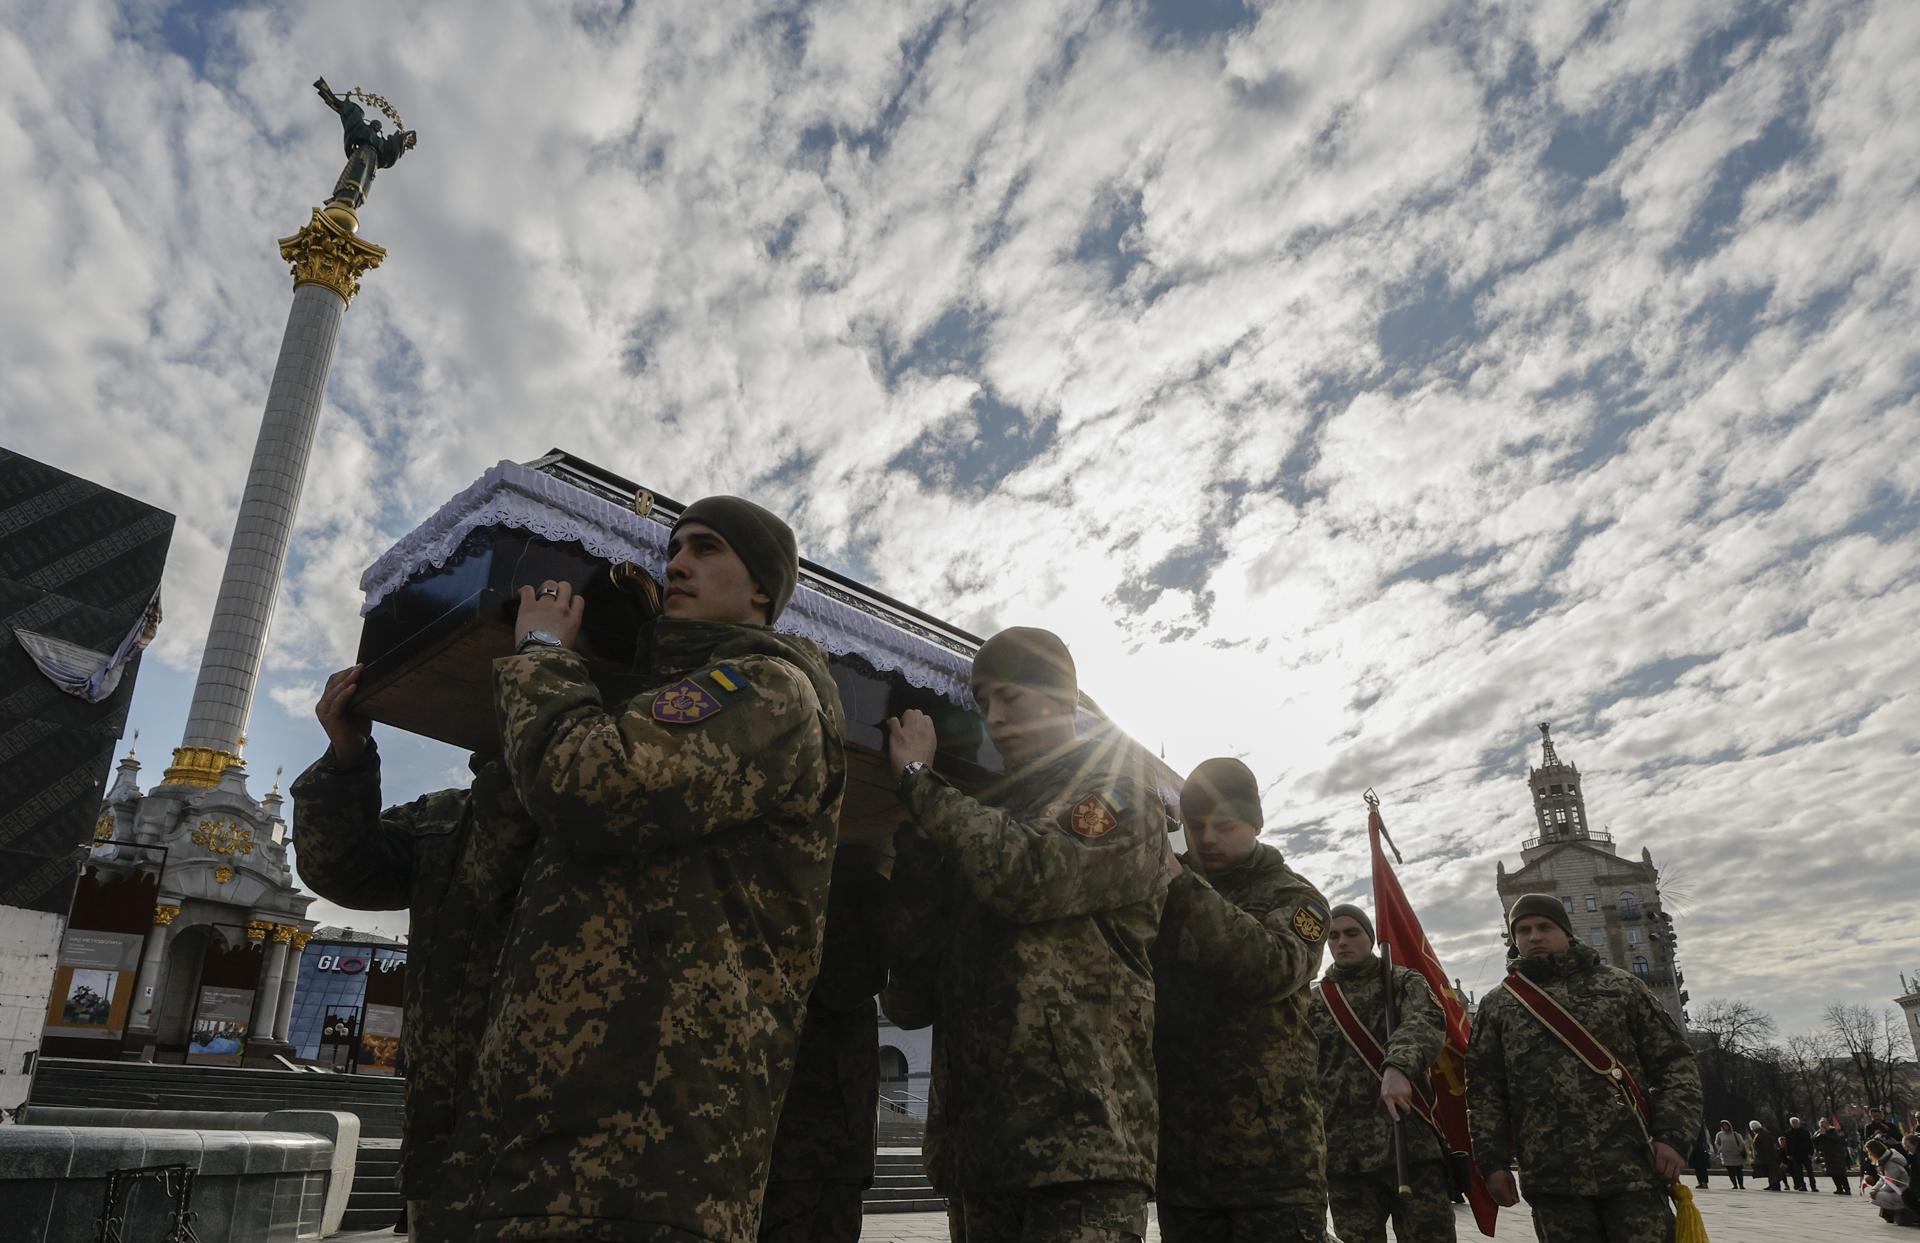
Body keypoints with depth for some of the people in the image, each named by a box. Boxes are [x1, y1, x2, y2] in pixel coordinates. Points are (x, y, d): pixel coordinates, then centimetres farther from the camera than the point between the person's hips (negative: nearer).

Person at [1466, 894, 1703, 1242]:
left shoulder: (1619, 985, 10)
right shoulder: (1496, 1005, 11)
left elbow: (1674, 1062, 8)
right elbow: (1484, 1091, 9)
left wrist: (1672, 1136, -4)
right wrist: (1494, 1161, 1)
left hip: (1633, 1168, 0)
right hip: (1551, 1179, 0)